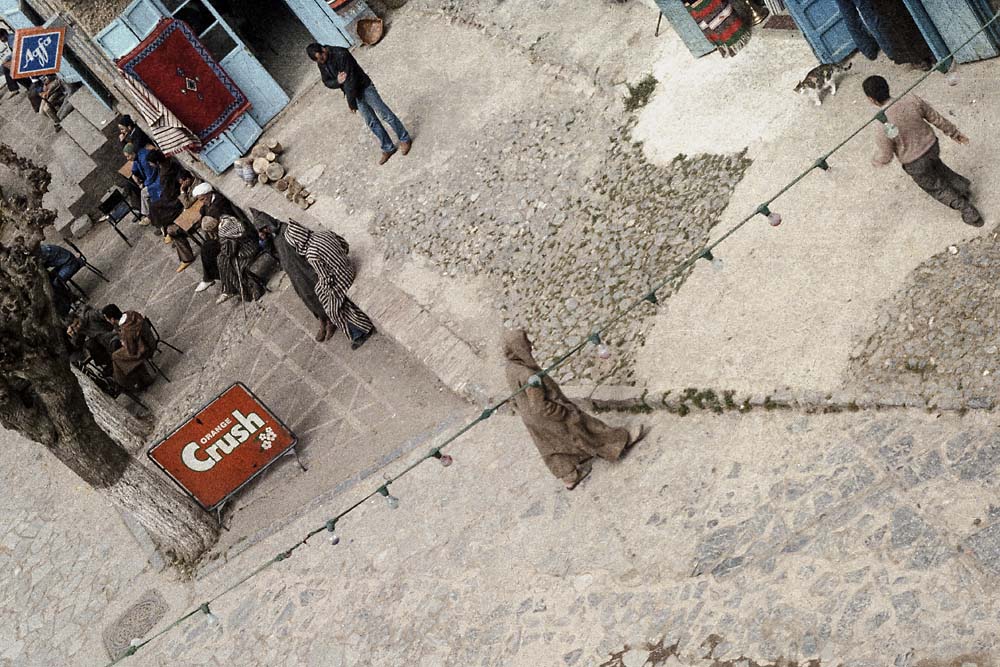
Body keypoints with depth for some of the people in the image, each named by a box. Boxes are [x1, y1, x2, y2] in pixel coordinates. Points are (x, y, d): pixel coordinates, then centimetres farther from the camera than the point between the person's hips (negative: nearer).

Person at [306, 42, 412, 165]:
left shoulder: (341, 54, -28)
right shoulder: (321, 64, -5)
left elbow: (350, 78, -27)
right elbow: (327, 82, 4)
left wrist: (351, 102, -22)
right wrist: (337, 81, -21)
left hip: (364, 87, -7)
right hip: (353, 93, 7)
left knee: (385, 114, 2)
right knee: (371, 122, 11)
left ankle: (405, 139, 17)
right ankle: (388, 148, 22)